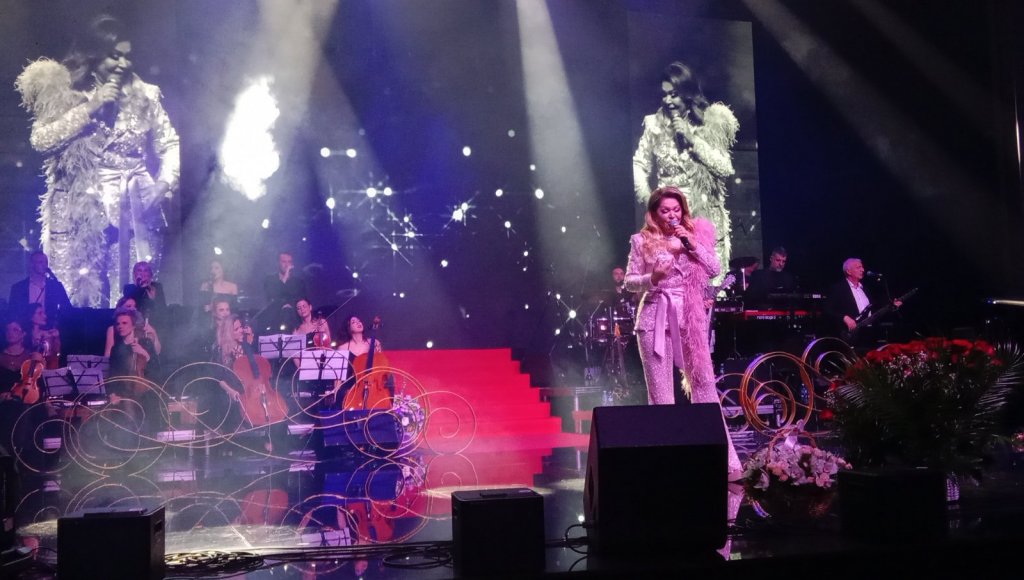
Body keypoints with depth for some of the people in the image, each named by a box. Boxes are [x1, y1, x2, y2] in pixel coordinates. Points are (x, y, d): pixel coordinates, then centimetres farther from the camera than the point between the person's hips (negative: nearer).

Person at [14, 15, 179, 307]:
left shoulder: (143, 95, 10)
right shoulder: (63, 91, 4)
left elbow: (170, 144, 10)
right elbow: (41, 140, -8)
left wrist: (165, 182, -8)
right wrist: (90, 107, -11)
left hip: (136, 210, 2)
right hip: (84, 213, -2)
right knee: (85, 293, -4)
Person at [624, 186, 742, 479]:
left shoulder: (695, 234, 10)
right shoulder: (642, 241, 4)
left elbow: (714, 270, 3)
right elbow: (629, 282, 4)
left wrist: (692, 243, -7)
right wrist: (652, 278, -15)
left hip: (690, 317, 2)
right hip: (654, 318, -1)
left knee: (704, 384, -2)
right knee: (660, 391, 0)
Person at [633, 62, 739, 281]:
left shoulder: (711, 122, 0)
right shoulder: (656, 125, 5)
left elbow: (725, 168, -6)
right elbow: (639, 164, 3)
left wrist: (692, 139, -13)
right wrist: (644, 193, -15)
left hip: (705, 214, -1)